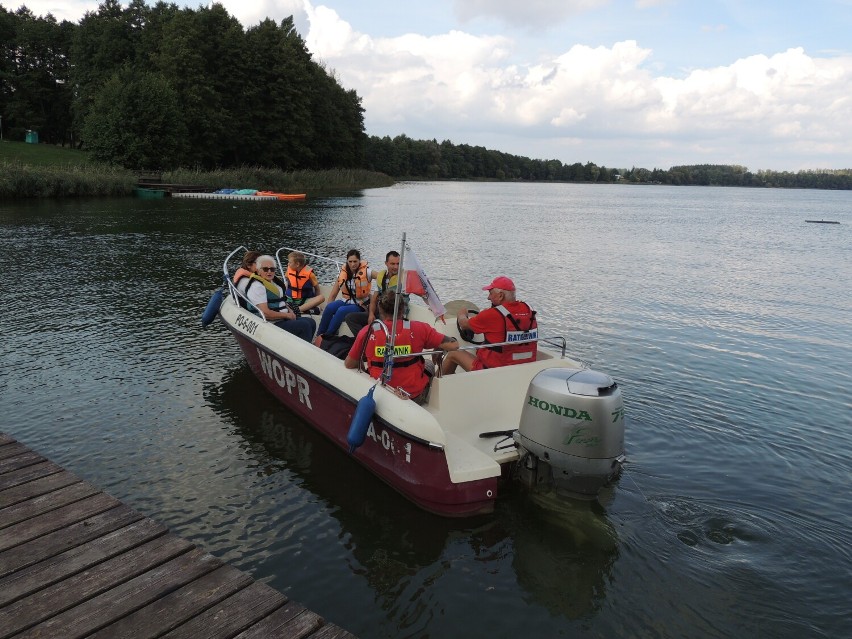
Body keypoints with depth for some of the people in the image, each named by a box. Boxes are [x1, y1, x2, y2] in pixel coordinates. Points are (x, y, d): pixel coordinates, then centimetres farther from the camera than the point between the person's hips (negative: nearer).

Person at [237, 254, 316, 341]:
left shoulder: (272, 282, 14)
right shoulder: (257, 286, -15)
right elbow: (265, 313, -24)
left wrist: (290, 310, 8)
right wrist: (287, 315, -14)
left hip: (283, 319, 10)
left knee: (311, 322, 3)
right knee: (304, 325, -21)